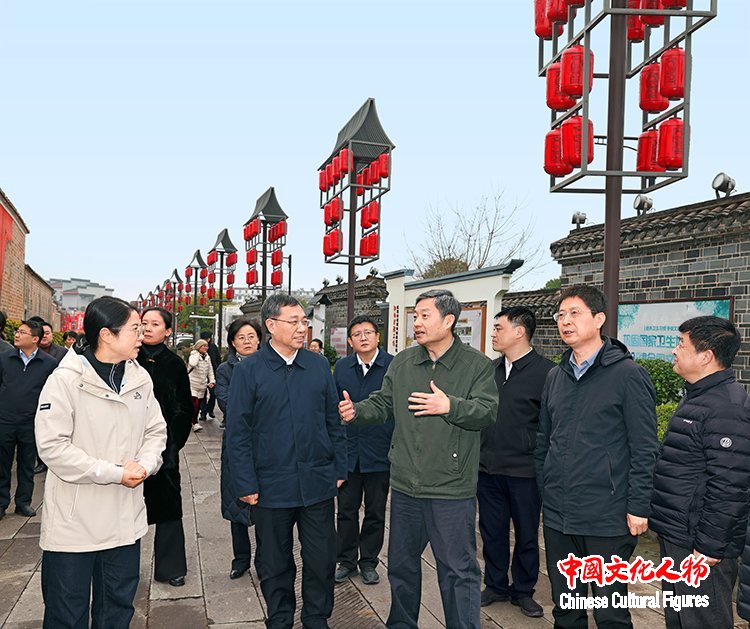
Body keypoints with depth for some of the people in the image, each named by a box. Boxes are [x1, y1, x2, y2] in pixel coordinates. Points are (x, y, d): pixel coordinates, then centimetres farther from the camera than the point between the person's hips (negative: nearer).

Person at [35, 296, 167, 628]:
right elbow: (52, 446, -18)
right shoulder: (66, 379, -14)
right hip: (73, 522, -5)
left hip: (125, 520, 5)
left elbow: (156, 431, 9)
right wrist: (114, 473, -18)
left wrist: (145, 465, -11)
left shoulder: (140, 378, 2)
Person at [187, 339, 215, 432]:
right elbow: (192, 364, -29)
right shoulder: (193, 355, -7)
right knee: (194, 403, -16)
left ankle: (194, 420, 22)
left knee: (199, 404, 8)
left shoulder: (207, 357, 11)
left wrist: (212, 381, 6)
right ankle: (195, 423, -13)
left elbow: (210, 370, 16)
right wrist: (197, 353, -19)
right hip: (192, 384, -6)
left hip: (202, 385, 6)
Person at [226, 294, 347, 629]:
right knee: (275, 563, 15)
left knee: (322, 559, 12)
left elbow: (334, 421, 8)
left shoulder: (319, 365, 3)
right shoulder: (248, 370, -6)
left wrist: (339, 468, 6)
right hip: (272, 486, -2)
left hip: (318, 484, 2)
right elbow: (238, 433, -6)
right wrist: (245, 484, -8)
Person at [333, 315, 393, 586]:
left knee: (375, 512, 12)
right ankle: (346, 560, 29)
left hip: (379, 453, -2)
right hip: (348, 451, 3)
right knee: (346, 510, 12)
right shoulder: (341, 367, 3)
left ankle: (369, 561, 30)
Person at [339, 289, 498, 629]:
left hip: (452, 489, -5)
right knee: (402, 563, 21)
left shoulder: (476, 365, -6)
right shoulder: (402, 362, 6)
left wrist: (450, 406, -25)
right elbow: (383, 404, 8)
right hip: (405, 486, 5)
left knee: (458, 569, 6)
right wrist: (357, 411, -11)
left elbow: (487, 411, -13)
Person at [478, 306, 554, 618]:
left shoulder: (546, 371, -11)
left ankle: (523, 590, 29)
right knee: (492, 531, 15)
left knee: (527, 534, 12)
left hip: (525, 471, -5)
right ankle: (495, 585, 32)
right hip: (488, 468, 5)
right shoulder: (491, 369, 7)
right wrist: (477, 453, 13)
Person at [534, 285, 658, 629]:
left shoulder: (627, 374, -9)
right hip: (557, 516, 6)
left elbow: (644, 449, -10)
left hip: (607, 520, -5)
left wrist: (638, 507, -11)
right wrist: (544, 492, 13)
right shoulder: (555, 376, 9)